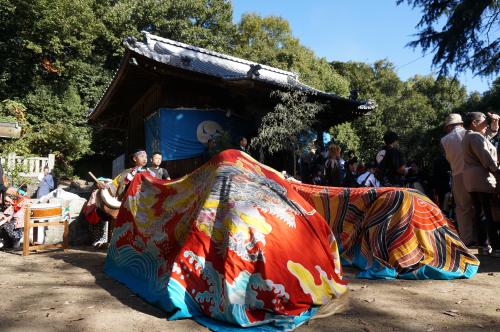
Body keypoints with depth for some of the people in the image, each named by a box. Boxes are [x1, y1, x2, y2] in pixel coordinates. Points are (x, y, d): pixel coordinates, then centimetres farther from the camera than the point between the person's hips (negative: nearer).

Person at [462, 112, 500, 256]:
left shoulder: (467, 137, 20)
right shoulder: (476, 136, -11)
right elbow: (488, 160, -17)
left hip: (471, 180, 10)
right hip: (482, 178, -10)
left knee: (479, 213, 9)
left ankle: (484, 246, 13)